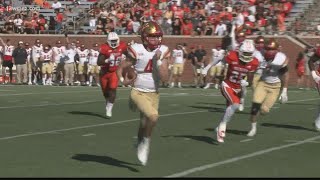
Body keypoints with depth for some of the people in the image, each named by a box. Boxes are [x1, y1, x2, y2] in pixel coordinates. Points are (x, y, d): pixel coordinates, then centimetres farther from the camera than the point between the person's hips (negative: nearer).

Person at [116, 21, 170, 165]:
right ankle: (146, 142, -2)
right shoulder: (137, 51, -14)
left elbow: (163, 75, -10)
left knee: (144, 125, 14)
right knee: (153, 116, -28)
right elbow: (121, 69, -4)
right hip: (138, 93, -4)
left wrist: (158, 60, -19)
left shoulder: (163, 52, -4)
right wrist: (123, 81, -21)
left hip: (154, 94, 4)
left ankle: (140, 146, 41)